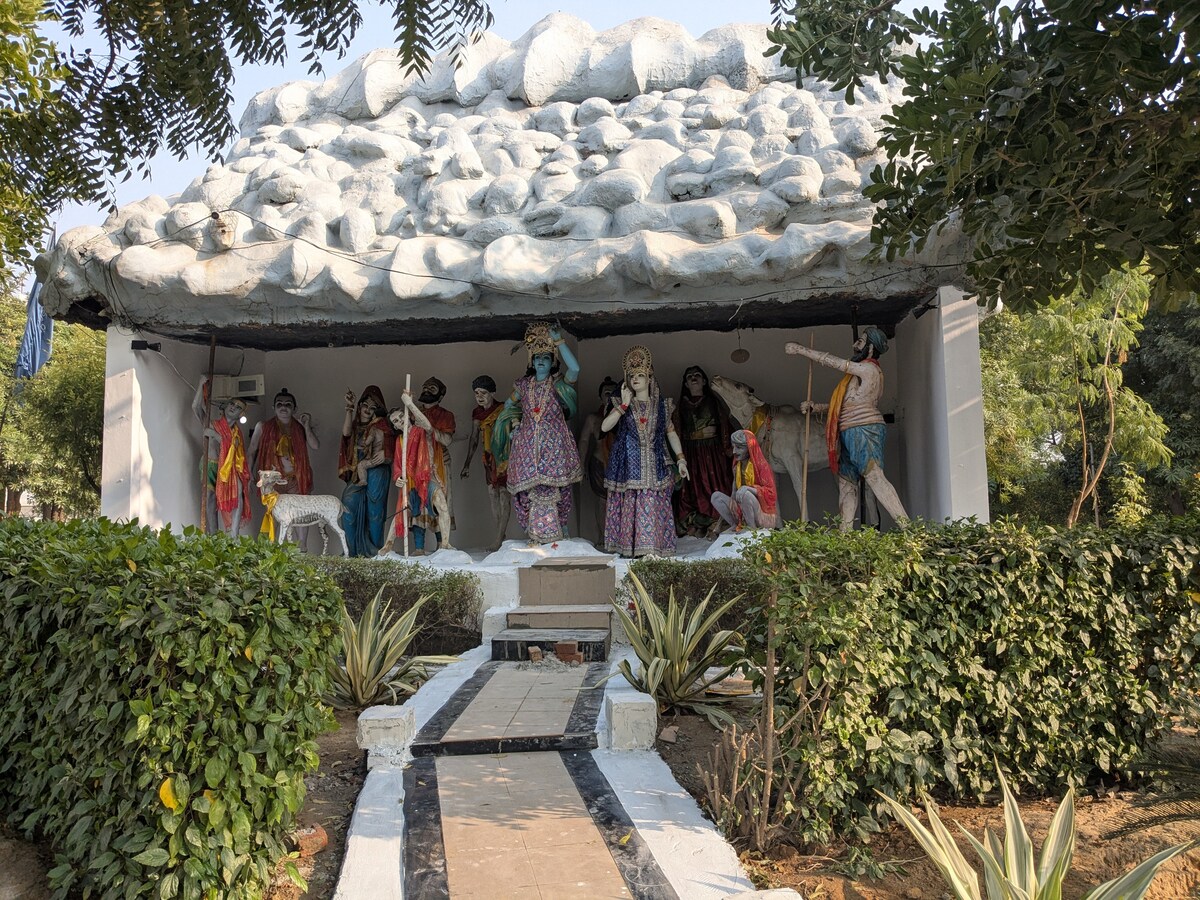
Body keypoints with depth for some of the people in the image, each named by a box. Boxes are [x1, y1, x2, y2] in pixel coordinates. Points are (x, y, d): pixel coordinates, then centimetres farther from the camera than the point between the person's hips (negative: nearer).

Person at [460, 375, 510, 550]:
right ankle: (501, 538, 9)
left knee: (502, 493, -11)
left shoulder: (503, 409, -10)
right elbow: (474, 439, 14)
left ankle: (499, 537, -12)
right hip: (488, 457, 7)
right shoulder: (477, 413, 9)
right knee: (492, 494, 5)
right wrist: (467, 465, 12)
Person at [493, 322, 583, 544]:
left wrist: (558, 341, -16)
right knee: (531, 488, -3)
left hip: (554, 444, -3)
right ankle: (537, 534, 5)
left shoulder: (559, 383, 2)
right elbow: (509, 405, 28)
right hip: (528, 445, 3)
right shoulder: (523, 385, 13)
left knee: (552, 487, -10)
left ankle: (553, 531, 0)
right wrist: (514, 422, 9)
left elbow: (574, 368, -18)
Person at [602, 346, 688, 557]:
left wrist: (680, 459, 6)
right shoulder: (624, 405, 7)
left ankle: (652, 548, -3)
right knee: (629, 505, -2)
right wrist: (624, 404, -11)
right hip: (629, 464, 0)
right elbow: (604, 427, -7)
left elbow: (671, 432, 14)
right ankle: (628, 547, 5)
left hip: (654, 464, 0)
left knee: (653, 505, -6)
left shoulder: (661, 405, 10)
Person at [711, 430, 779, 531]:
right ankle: (735, 525, -7)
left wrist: (748, 488, -33)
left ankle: (752, 528, -19)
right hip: (741, 512, 6)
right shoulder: (737, 466, 9)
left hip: (762, 514, -6)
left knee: (743, 492, -34)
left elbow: (770, 492, -16)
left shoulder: (761, 465, -11)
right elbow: (734, 494, 11)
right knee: (716, 496, -7)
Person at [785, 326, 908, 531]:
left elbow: (833, 361, -8)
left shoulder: (869, 369, -7)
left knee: (874, 477, -19)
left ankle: (905, 524, -23)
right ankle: (844, 532, 4)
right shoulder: (860, 373, 23)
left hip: (863, 431, -10)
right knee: (846, 482, 5)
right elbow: (845, 405, 25)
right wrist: (815, 407, 16)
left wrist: (801, 350, -1)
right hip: (851, 435, 10)